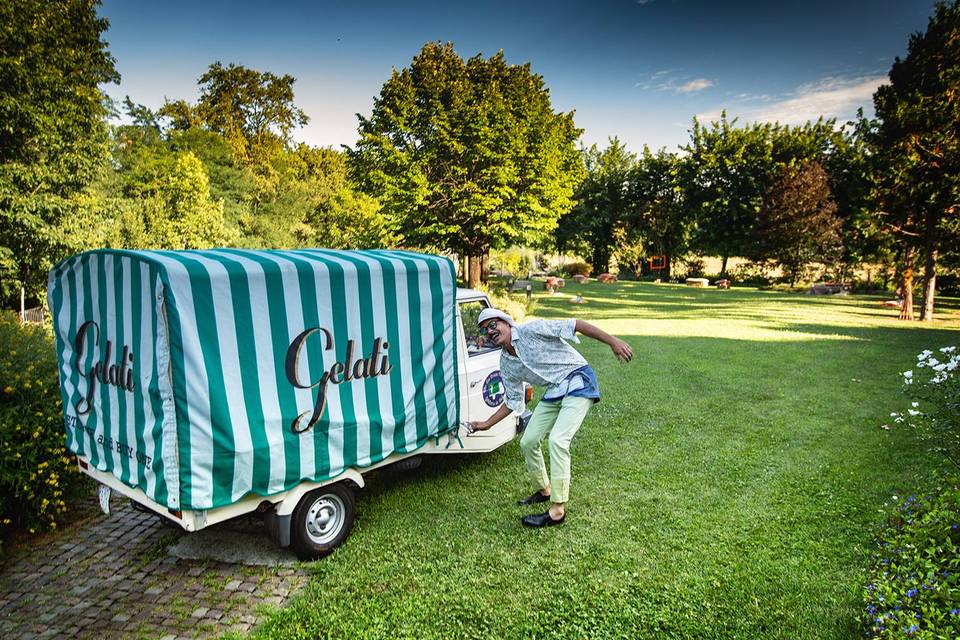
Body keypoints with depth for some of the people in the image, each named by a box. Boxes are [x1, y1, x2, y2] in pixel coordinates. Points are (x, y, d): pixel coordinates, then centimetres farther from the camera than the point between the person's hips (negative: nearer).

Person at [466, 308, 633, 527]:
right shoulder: (506, 365, 8)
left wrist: (613, 341, -24)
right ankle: (544, 491, 30)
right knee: (527, 442, 6)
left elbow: (573, 325, -17)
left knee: (557, 440, -21)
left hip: (579, 380, -8)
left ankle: (557, 511, -14)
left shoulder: (531, 330, -13)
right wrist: (486, 424, 11)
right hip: (554, 392, 8)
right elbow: (513, 401, 16)